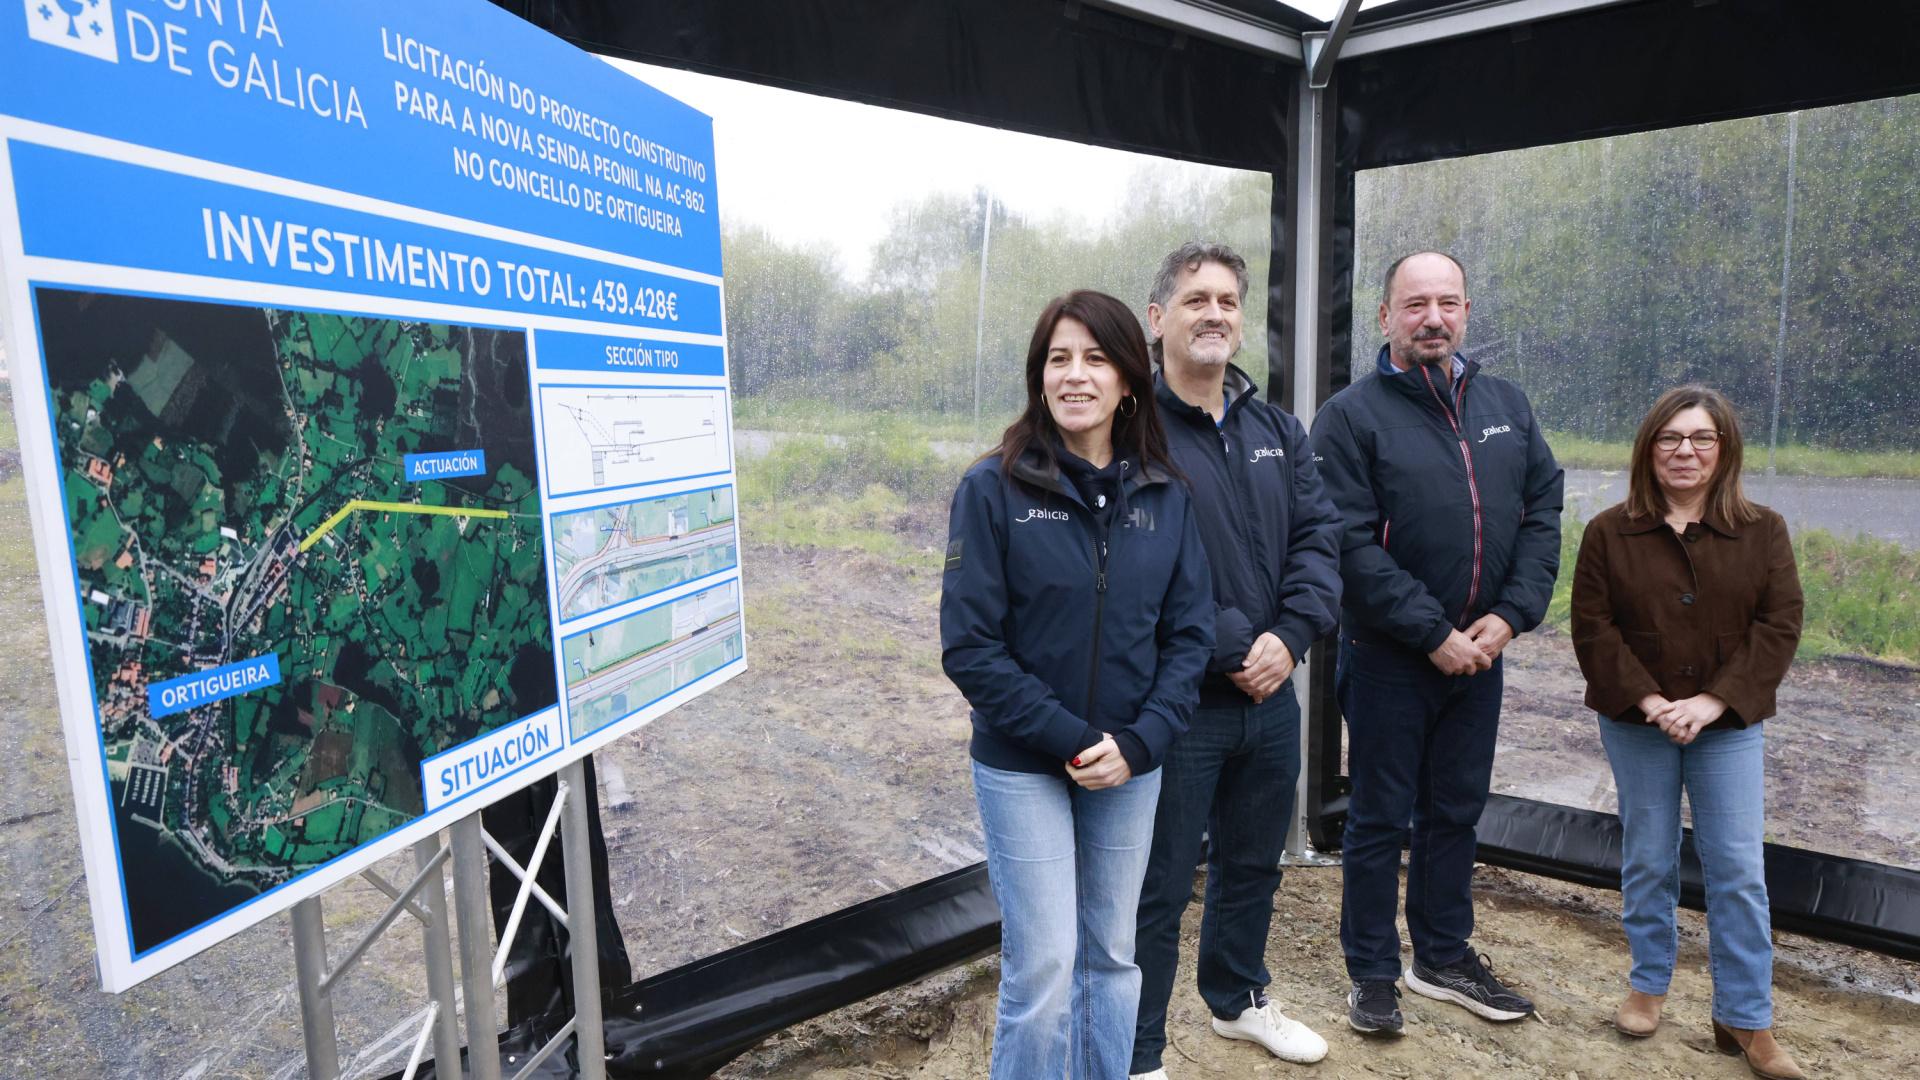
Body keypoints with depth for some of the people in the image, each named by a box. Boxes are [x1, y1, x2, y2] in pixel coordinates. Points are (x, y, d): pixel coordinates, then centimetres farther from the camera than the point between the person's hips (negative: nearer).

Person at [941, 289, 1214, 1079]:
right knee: (1043, 970, 1)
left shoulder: (1165, 495, 0)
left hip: (1131, 767, 3)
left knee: (1112, 955, 17)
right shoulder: (994, 487, -10)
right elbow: (969, 645, -12)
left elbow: (1189, 632, 1)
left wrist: (1138, 742, -12)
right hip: (1023, 767, -3)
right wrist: (1068, 740, -16)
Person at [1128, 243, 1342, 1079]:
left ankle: (1237, 999, 48)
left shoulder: (1276, 430, 10)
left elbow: (1318, 538, 4)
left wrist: (1288, 638, -11)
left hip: (1272, 695, 7)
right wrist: (1231, 649, -19)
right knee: (1159, 886, 6)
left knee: (1253, 864, 24)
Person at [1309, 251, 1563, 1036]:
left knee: (1455, 812, 18)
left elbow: (1542, 512, 6)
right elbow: (1351, 545, -17)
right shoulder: (1351, 416, -10)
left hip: (1479, 654, 5)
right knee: (1380, 820, 7)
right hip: (1388, 656, -5)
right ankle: (1372, 974, 23)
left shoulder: (1507, 405, 8)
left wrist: (1511, 615, -7)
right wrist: (1434, 632, -17)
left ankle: (1444, 957, 36)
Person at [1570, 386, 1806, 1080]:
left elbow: (1778, 628, -5)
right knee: (1647, 861, 11)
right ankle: (1648, 984, 28)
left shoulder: (1763, 532, 1)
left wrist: (1712, 702, -15)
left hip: (1729, 725, 1)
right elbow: (1593, 629, -6)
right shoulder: (1609, 532, -2)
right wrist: (1648, 701, -15)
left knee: (1739, 872, 3)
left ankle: (1746, 1020, 16)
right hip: (1637, 725, 0)